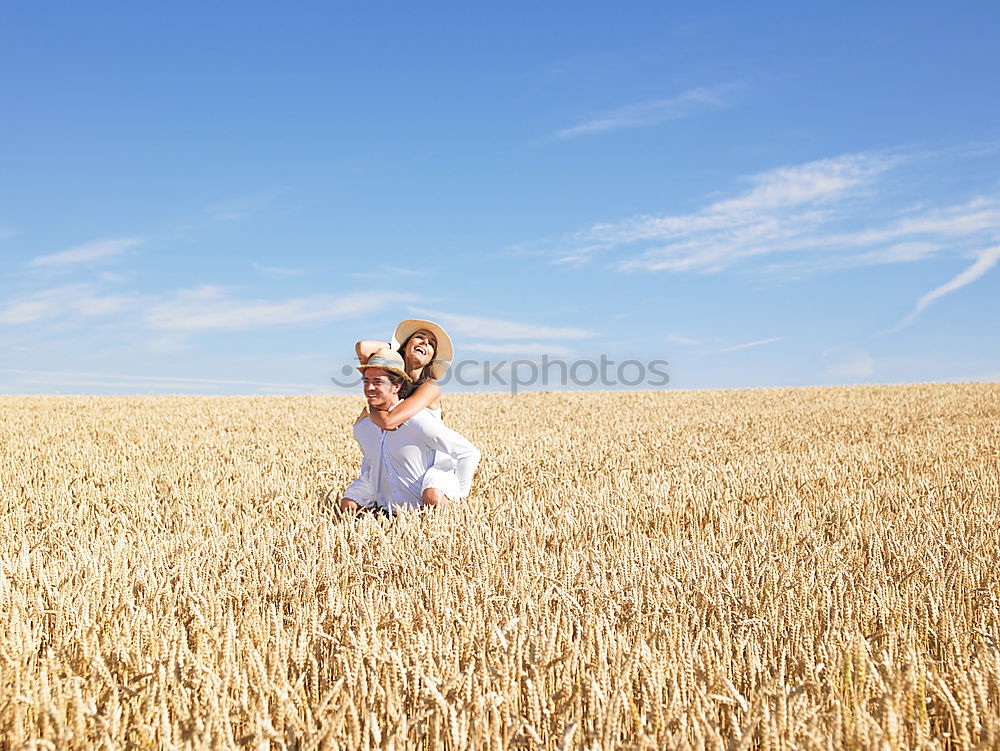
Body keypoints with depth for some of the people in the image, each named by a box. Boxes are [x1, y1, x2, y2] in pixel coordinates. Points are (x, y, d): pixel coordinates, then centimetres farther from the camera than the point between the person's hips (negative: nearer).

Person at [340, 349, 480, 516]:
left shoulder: (418, 421, -13)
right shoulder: (361, 429, 10)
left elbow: (469, 453, -8)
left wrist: (452, 495, -10)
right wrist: (352, 496, 5)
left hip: (423, 514, -5)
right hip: (383, 514, 5)